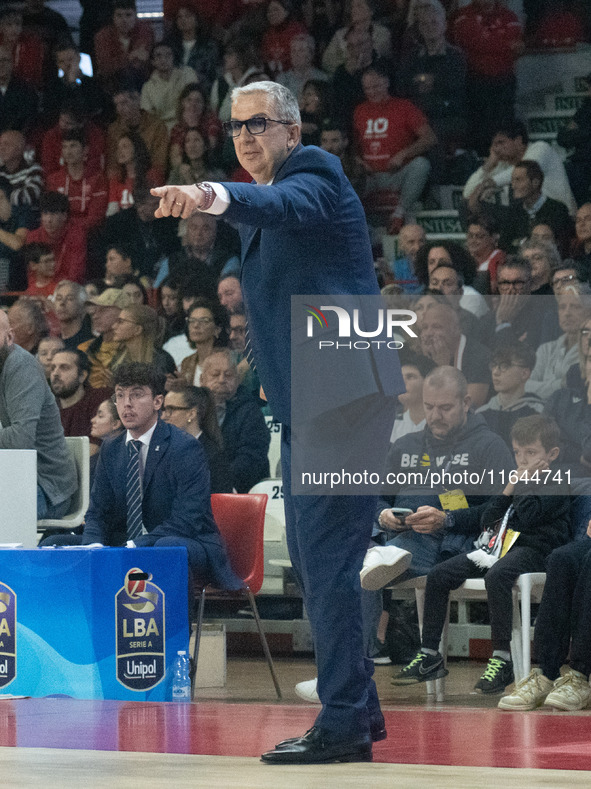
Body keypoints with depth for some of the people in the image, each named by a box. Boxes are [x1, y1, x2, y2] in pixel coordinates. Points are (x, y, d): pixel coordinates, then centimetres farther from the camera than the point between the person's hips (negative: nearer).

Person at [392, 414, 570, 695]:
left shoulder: (553, 488, -1)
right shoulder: (517, 481, 24)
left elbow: (522, 520, -15)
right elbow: (486, 521, 16)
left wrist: (520, 487, -4)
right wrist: (507, 491, 6)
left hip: (531, 550, -9)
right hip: (496, 547, 9)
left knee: (496, 576, -40)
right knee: (438, 574, -4)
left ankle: (501, 658, -37)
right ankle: (429, 655, -3)